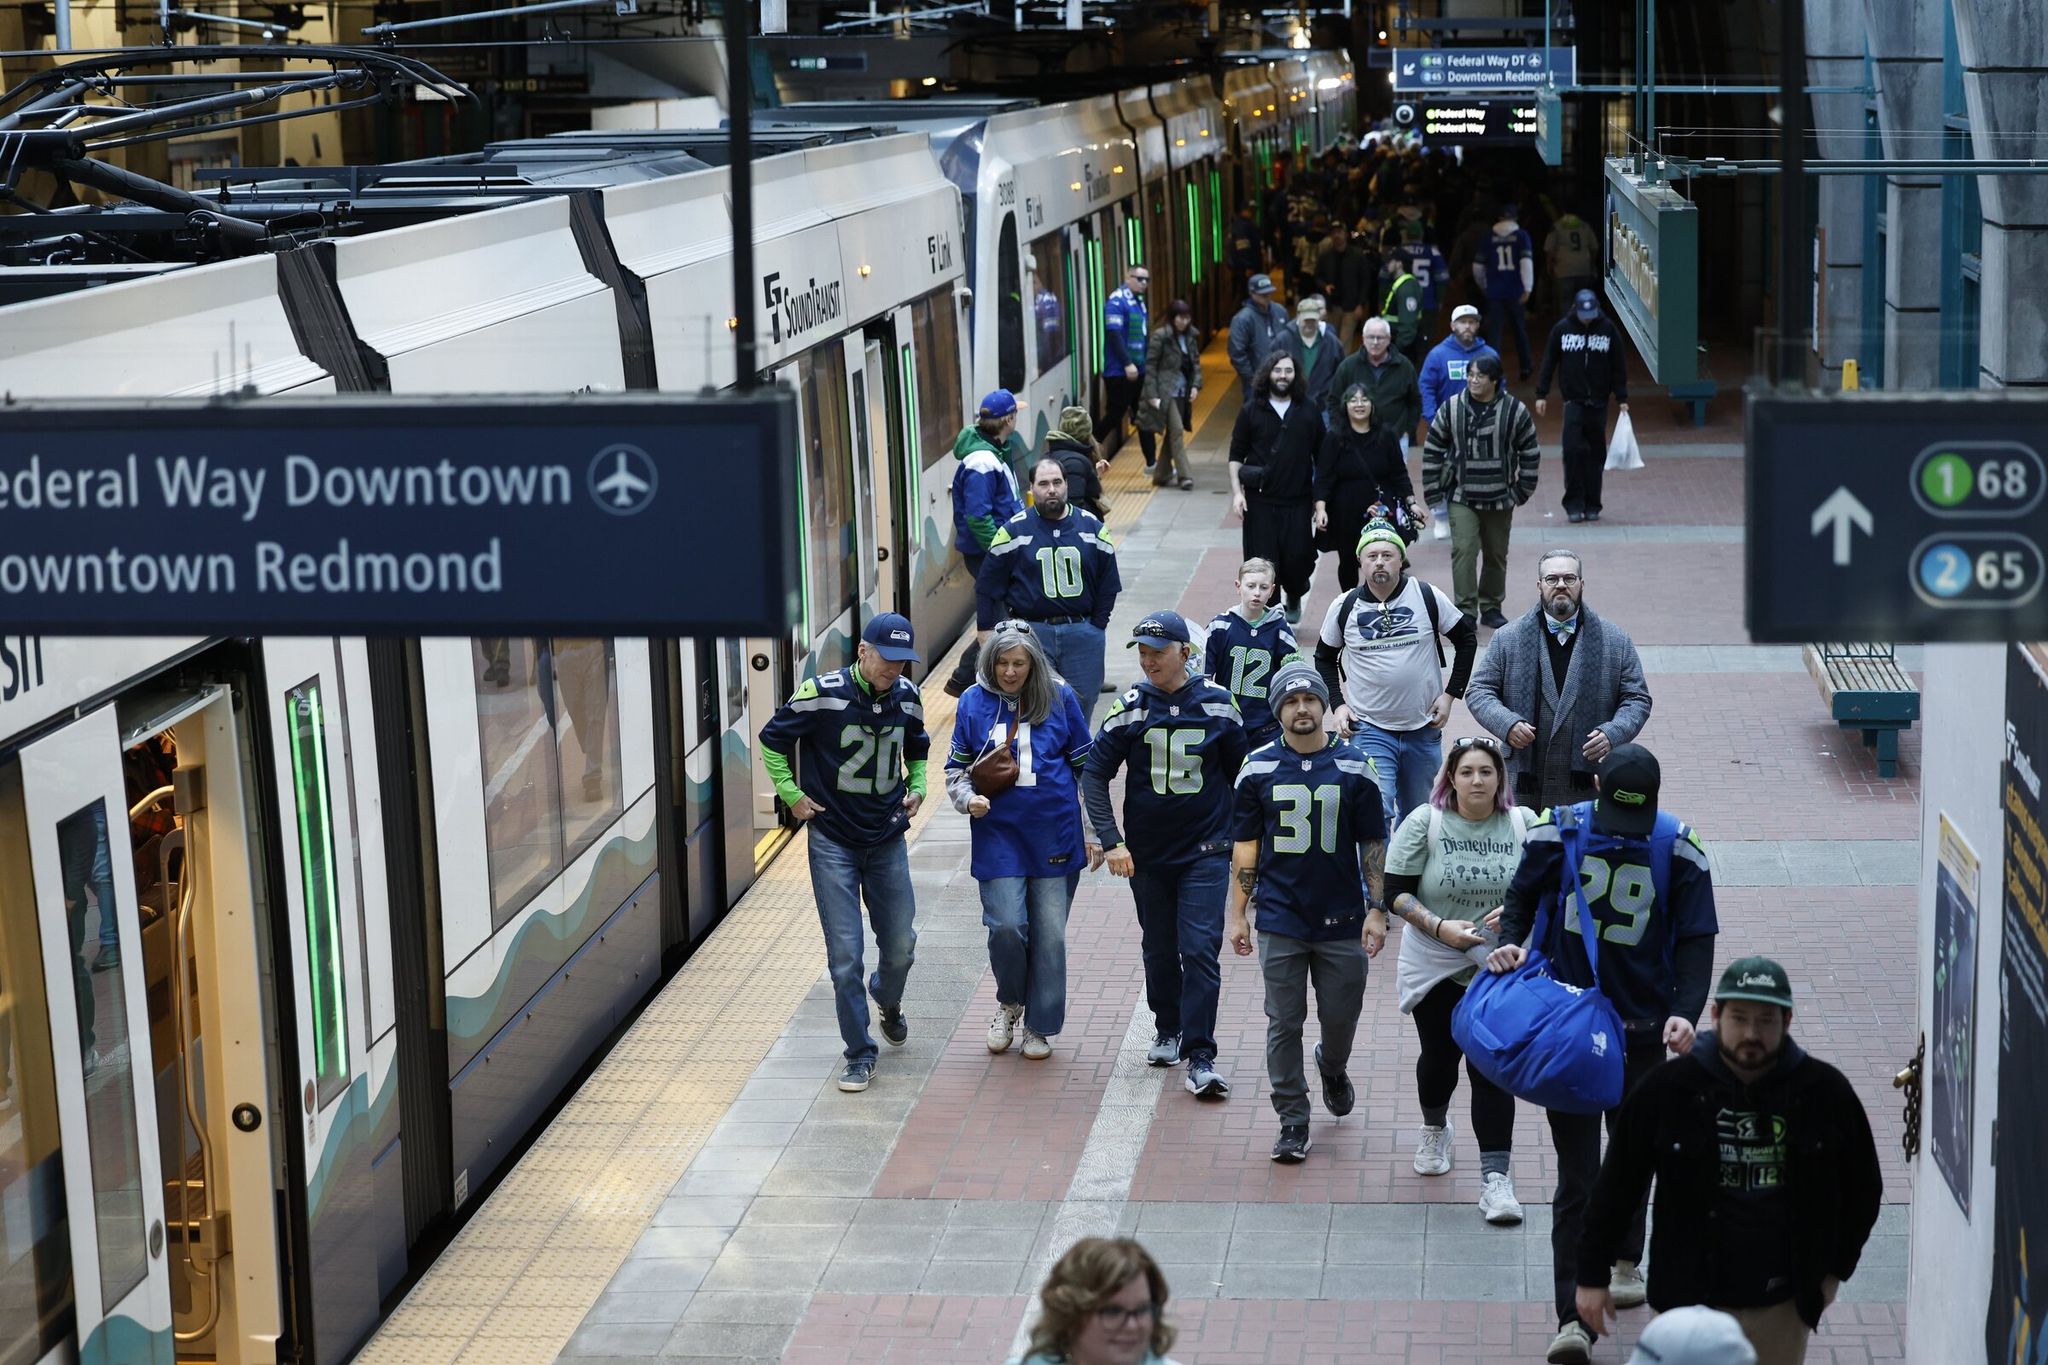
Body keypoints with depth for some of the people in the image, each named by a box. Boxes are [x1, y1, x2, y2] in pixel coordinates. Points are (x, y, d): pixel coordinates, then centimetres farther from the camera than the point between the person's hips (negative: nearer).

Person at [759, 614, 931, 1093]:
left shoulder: (907, 698, -1)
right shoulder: (823, 694, -14)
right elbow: (772, 740, -1)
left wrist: (917, 787, 4)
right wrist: (792, 795, -6)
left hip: (887, 841, 4)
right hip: (833, 842, -4)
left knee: (901, 946, 9)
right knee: (845, 954, -5)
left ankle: (888, 1001, 44)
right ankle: (859, 1054, 6)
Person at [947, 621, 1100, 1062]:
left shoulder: (1059, 698, -1)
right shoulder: (974, 702, 1)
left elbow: (1086, 766, 7)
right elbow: (956, 766, 11)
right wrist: (967, 798, -10)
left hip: (1055, 835, 0)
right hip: (998, 834, 0)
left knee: (1049, 934, 4)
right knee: (1006, 927, -11)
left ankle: (1040, 1026, 19)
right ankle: (1009, 1003, 18)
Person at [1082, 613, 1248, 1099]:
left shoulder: (1217, 704, -4)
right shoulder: (1130, 708, -5)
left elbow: (1239, 773, 9)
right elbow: (1095, 775, -2)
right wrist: (1111, 842, -9)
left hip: (1205, 852, -2)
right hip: (1147, 853, 2)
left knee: (1200, 951, -10)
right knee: (1159, 950, 14)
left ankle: (1200, 1058, -8)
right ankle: (1168, 1030, 35)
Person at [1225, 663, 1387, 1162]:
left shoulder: (1354, 770, 1)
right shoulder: (1258, 769, 1)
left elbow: (1373, 846, 4)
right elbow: (1245, 846, 5)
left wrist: (1377, 909, -3)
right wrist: (1237, 914, 2)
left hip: (1342, 919, 0)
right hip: (1280, 921, 0)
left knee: (1341, 1017, 9)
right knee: (1284, 1025, 2)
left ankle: (1332, 1066, 43)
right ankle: (1293, 1122, 11)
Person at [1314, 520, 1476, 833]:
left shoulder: (1428, 597, -5)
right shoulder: (1345, 607, -3)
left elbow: (1466, 639, 7)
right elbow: (1324, 657, 12)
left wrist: (1450, 693, 1)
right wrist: (1338, 704, 0)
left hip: (1424, 728, 2)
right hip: (1369, 729, -1)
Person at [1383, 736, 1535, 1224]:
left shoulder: (1523, 824, -4)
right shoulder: (1425, 822, -9)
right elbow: (1396, 891, -7)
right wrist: (1439, 927, -20)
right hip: (1434, 967, 0)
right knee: (1439, 1057, 16)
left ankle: (1496, 1177, -5)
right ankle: (1434, 1130, 47)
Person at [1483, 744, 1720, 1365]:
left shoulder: (1678, 848, -8)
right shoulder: (1558, 831, -8)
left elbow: (1696, 938, -8)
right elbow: (1522, 894, 6)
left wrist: (1686, 1011, -22)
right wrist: (1511, 942, -15)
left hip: (1641, 1026, 2)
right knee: (1577, 1170, -7)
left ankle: (1624, 1259, 47)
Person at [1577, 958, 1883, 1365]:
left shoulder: (1824, 1092, -4)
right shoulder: (1668, 1089, -8)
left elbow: (1863, 1187, 11)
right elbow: (1617, 1185, 1)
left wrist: (1835, 1268, 9)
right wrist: (1592, 1274, 2)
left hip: (1783, 1305, 1)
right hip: (1694, 1300, -1)